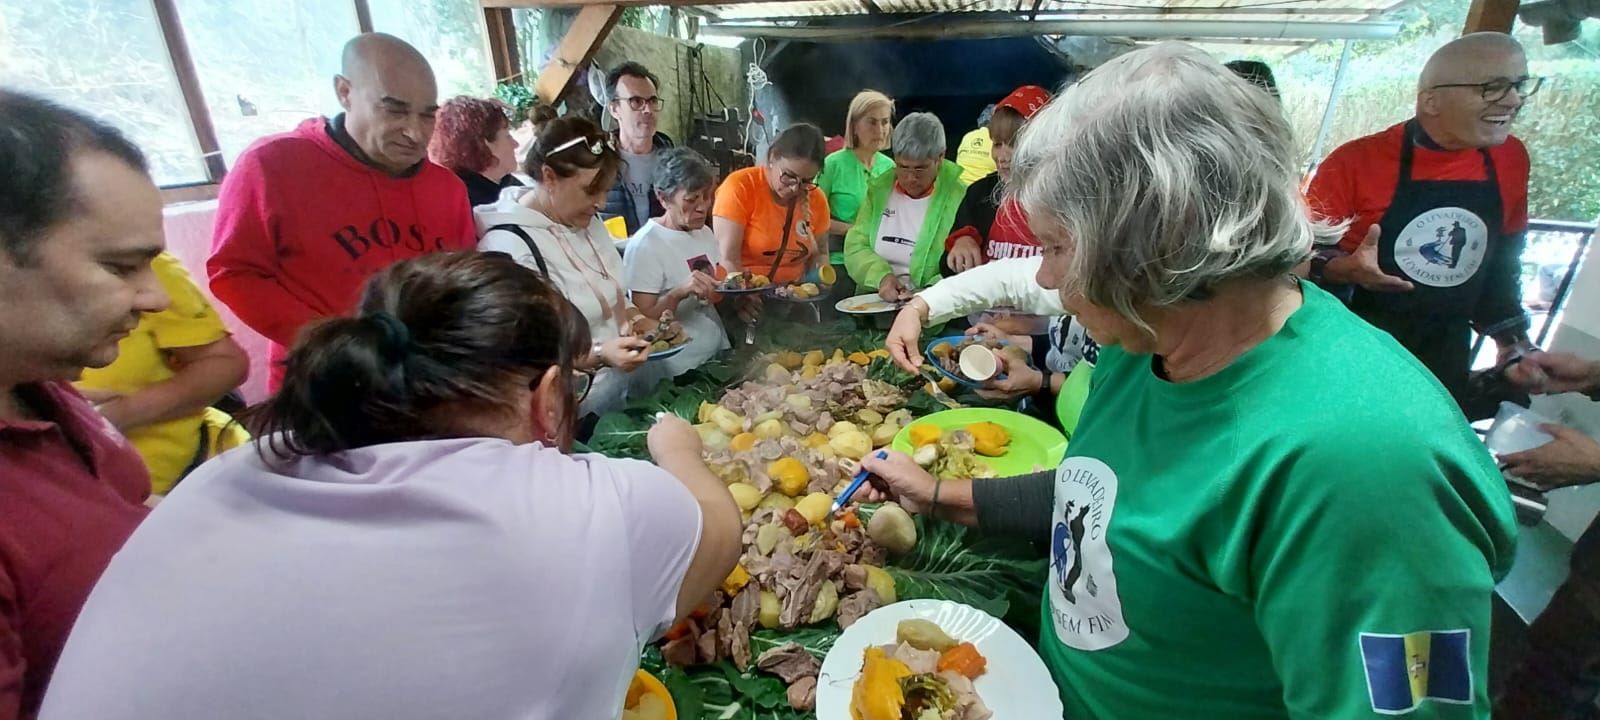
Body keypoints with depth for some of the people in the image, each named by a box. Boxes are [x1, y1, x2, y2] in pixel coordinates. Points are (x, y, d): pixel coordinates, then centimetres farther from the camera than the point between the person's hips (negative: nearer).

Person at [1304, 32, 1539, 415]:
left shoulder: (1511, 158, 1)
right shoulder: (1356, 161, -16)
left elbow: (1503, 257, 14)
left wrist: (1511, 337, 17)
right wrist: (1345, 269, -30)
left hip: (1446, 359, 6)